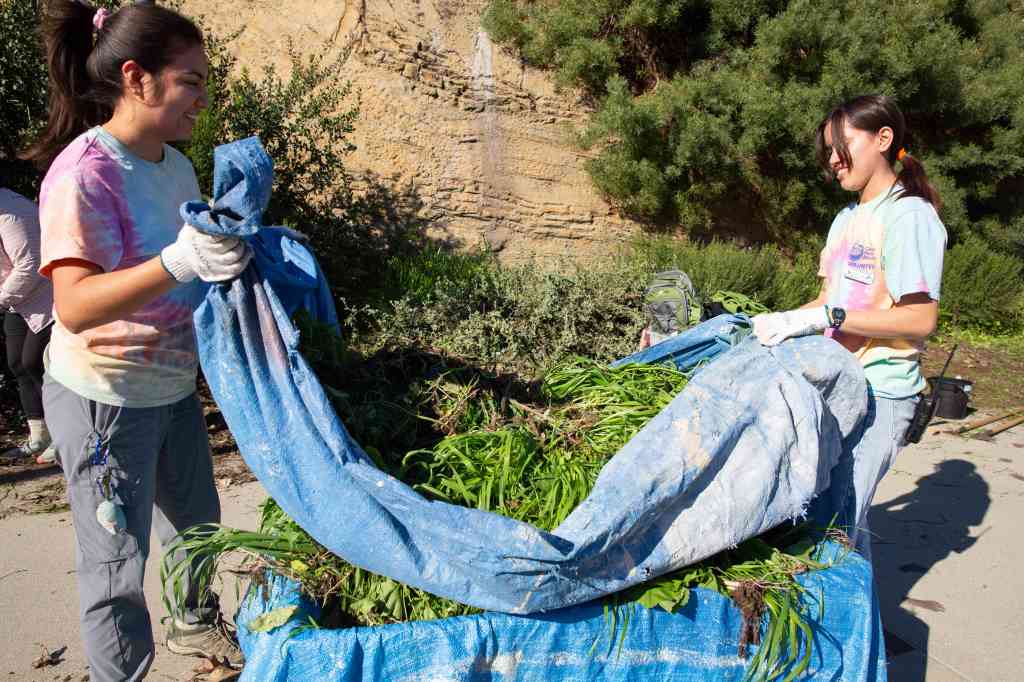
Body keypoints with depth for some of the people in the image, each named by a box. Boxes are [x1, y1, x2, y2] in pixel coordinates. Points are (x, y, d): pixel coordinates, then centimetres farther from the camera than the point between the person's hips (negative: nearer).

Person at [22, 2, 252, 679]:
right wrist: (179, 262, -44)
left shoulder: (174, 164, 2)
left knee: (196, 519, 25)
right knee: (119, 561, 6)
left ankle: (194, 623, 52)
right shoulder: (84, 174, -23)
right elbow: (74, 306, -32)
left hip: (173, 386, 9)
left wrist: (233, 249, -4)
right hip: (105, 400, -8)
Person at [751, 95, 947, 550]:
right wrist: (777, 322, 4)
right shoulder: (847, 218, 17)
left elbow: (920, 319, -18)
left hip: (879, 393, -7)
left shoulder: (910, 216, -9)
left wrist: (824, 317, -22)